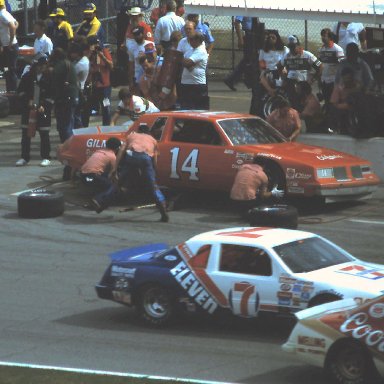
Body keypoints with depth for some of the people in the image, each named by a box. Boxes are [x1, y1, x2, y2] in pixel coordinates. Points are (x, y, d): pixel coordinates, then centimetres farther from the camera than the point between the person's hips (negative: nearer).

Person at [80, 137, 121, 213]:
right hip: (92, 177, -8)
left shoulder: (99, 151, 23)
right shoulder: (112, 156, 3)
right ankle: (98, 201, -20)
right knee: (113, 187, 2)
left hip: (83, 175, 8)